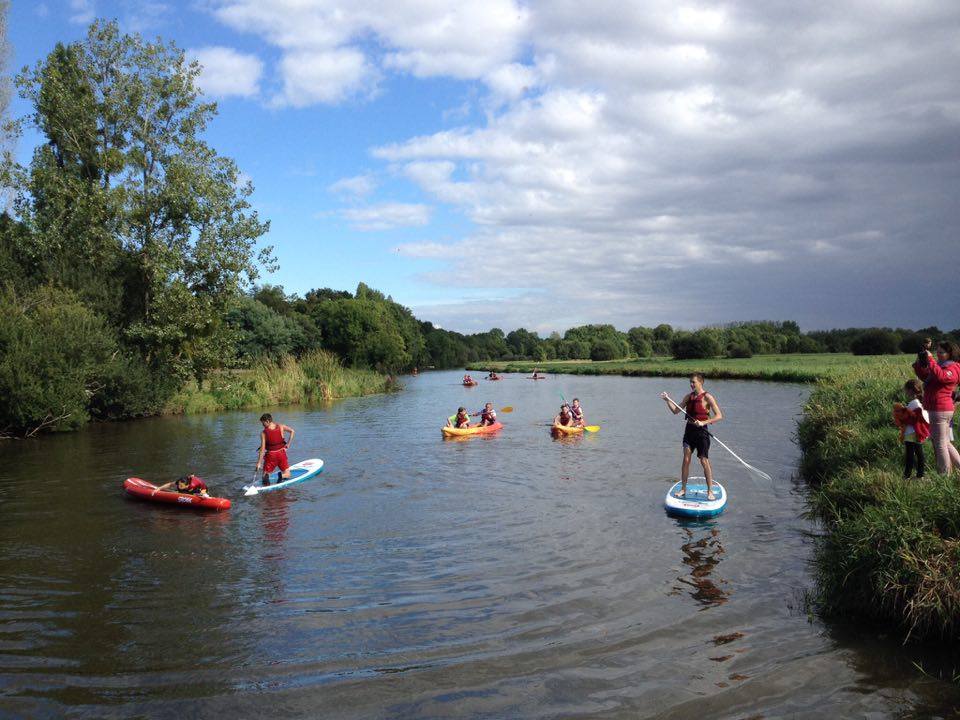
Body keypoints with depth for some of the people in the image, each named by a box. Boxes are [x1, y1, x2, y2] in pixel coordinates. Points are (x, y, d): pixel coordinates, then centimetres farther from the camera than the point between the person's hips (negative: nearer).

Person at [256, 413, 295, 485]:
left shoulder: (263, 433, -11)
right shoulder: (280, 427, -5)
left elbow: (262, 449, -12)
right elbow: (292, 431, -10)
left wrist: (259, 463, -9)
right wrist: (288, 444, -1)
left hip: (270, 455, -2)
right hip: (281, 453, 2)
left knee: (265, 474, 14)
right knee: (287, 475, 14)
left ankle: (266, 477, -23)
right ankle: (281, 476, -21)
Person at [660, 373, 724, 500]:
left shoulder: (707, 397, -10)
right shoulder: (689, 396, 9)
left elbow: (719, 416, -14)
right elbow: (676, 410, 12)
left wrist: (703, 422, -24)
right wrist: (668, 400, -3)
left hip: (701, 431, -5)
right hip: (689, 430, 5)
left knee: (704, 461, -2)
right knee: (686, 460, 3)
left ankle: (710, 491, 7)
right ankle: (683, 489, 11)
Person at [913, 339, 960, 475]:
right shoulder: (941, 366, 19)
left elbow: (940, 376, -32)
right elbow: (924, 376, 22)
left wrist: (930, 360, -27)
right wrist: (919, 363, 7)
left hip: (940, 411, -10)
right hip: (936, 409, 10)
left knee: (940, 444, -4)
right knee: (945, 443, 17)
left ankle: (945, 476, 2)